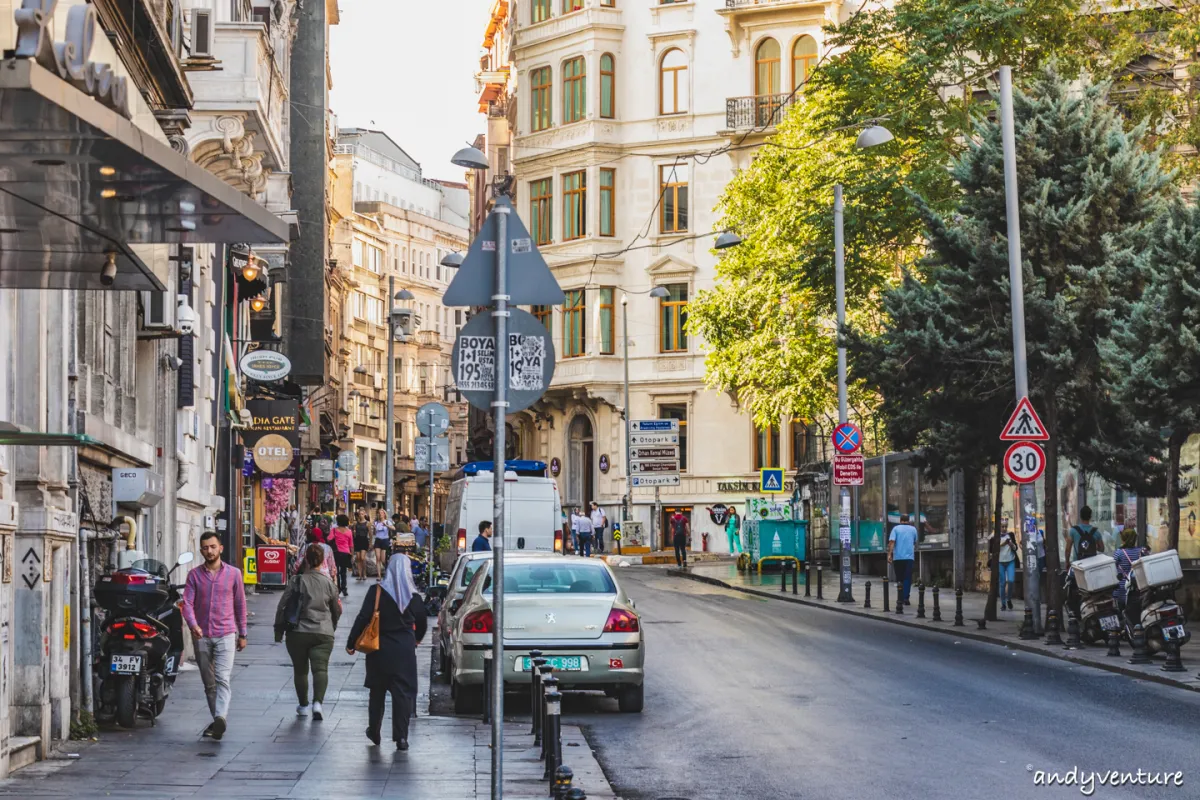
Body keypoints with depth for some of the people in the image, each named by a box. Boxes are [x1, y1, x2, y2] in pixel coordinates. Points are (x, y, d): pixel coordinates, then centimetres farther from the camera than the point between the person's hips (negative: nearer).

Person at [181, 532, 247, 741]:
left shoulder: (233, 573, 4)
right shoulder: (194, 575, 6)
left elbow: (240, 604, 11)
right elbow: (187, 602, -4)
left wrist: (242, 634, 13)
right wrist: (193, 625, -23)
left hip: (225, 635, -3)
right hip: (201, 636, 3)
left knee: (222, 678, -18)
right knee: (209, 683, 9)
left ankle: (221, 719, -32)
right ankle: (218, 721, 20)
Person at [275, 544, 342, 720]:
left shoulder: (297, 581, -3)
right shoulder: (329, 583, 3)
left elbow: (282, 606, -3)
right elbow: (336, 610, 15)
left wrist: (279, 631, 6)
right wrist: (332, 627, 33)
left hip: (298, 633, 0)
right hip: (323, 633, 0)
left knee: (300, 670, 14)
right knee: (320, 668, -5)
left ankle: (303, 705, 23)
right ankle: (317, 702, -25)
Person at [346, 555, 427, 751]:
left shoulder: (377, 591, -9)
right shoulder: (414, 596, -2)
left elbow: (363, 618, -12)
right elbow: (422, 622, 11)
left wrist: (351, 643, -5)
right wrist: (417, 639, 32)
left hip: (380, 649, 0)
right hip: (405, 651, 0)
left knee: (377, 691, 16)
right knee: (403, 692, 3)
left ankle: (374, 731, 27)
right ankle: (401, 737, -3)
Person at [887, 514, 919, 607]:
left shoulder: (896, 529, 2)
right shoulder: (913, 529, 8)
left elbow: (892, 542, -11)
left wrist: (889, 554, -13)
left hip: (897, 557, 0)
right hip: (909, 556, 0)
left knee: (899, 579, 10)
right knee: (907, 578, -1)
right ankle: (905, 598, -11)